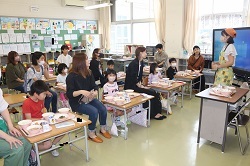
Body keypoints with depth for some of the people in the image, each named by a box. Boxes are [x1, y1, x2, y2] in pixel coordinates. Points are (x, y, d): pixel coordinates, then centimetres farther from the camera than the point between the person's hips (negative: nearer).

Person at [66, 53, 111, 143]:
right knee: (94, 111, -27)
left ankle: (103, 129, 10)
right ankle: (91, 134, -4)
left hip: (89, 99, 6)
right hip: (77, 102, -5)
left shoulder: (89, 73, 2)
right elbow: (69, 94, -18)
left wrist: (95, 92, -18)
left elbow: (94, 86, 5)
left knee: (103, 109, -16)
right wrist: (81, 92, -34)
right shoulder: (71, 76, -15)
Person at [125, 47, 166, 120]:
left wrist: (140, 84, 1)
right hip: (130, 86, -9)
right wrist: (140, 86, -14)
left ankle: (156, 112, -1)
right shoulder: (134, 63, -18)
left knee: (154, 93, -7)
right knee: (152, 93, -16)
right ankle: (153, 114, 0)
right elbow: (133, 78, -21)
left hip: (136, 85, 9)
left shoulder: (141, 62, 10)